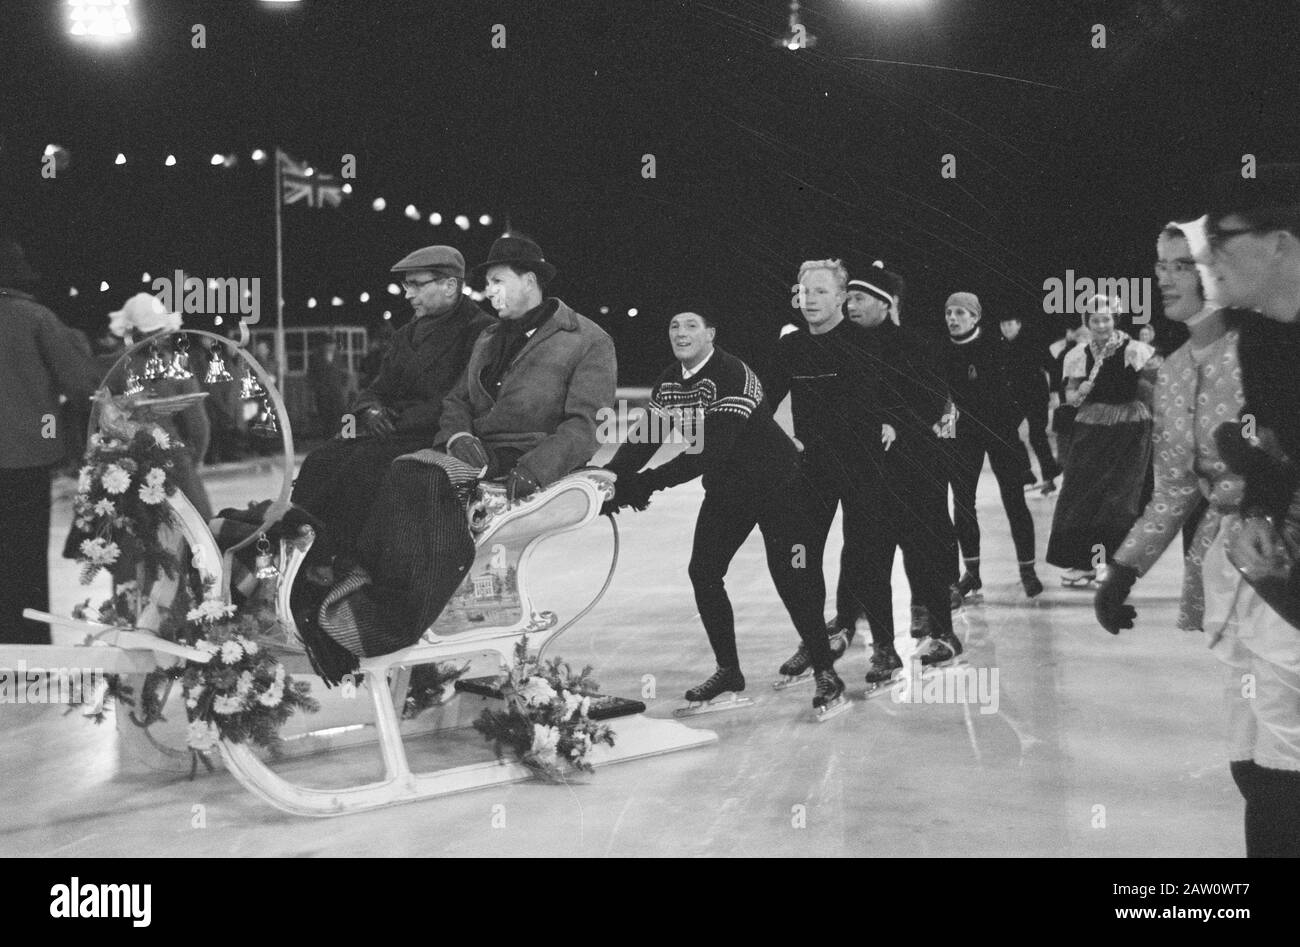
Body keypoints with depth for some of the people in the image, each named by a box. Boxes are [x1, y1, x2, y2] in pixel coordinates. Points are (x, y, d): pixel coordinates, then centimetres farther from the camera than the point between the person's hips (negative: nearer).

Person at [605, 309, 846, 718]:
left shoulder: (734, 375, -25)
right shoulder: (668, 384, 0)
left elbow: (711, 450, -33)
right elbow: (644, 439, -2)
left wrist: (648, 482, -35)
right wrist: (611, 479, -20)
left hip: (777, 483, -7)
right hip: (724, 491, 7)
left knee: (790, 577, -11)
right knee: (703, 573, 1)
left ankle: (825, 673, -1)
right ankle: (728, 671, 14)